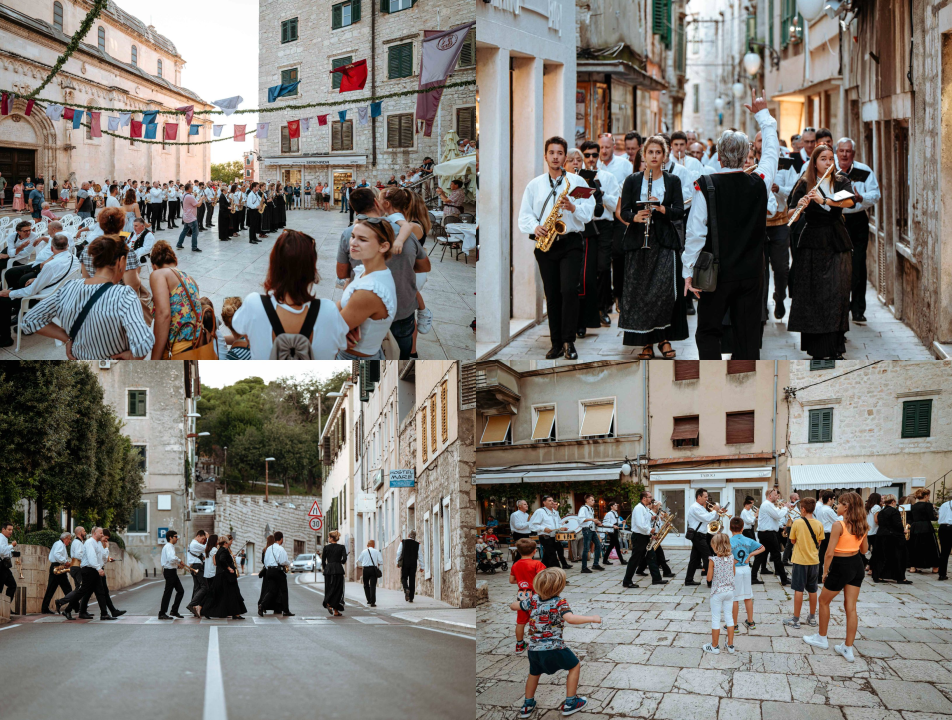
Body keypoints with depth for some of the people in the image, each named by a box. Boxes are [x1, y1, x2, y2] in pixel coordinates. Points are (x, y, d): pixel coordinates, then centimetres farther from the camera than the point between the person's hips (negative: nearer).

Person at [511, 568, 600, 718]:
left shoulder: (533, 599, 1)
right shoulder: (560, 603, -14)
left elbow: (513, 606, 10)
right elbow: (570, 618, -31)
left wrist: (523, 599, 31)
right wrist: (591, 618, -23)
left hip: (534, 648, 5)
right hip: (553, 648, -5)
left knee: (534, 672, 29)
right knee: (575, 666, 16)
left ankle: (527, 705, 40)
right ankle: (570, 703, 19)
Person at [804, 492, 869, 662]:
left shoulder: (839, 525, -20)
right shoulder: (861, 525, 1)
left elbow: (830, 552, -20)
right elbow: (864, 549, 13)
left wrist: (825, 571, -8)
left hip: (840, 567, -6)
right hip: (857, 566, 7)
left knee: (823, 601, 17)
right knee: (851, 607, 10)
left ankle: (821, 638, 30)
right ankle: (848, 649, 12)